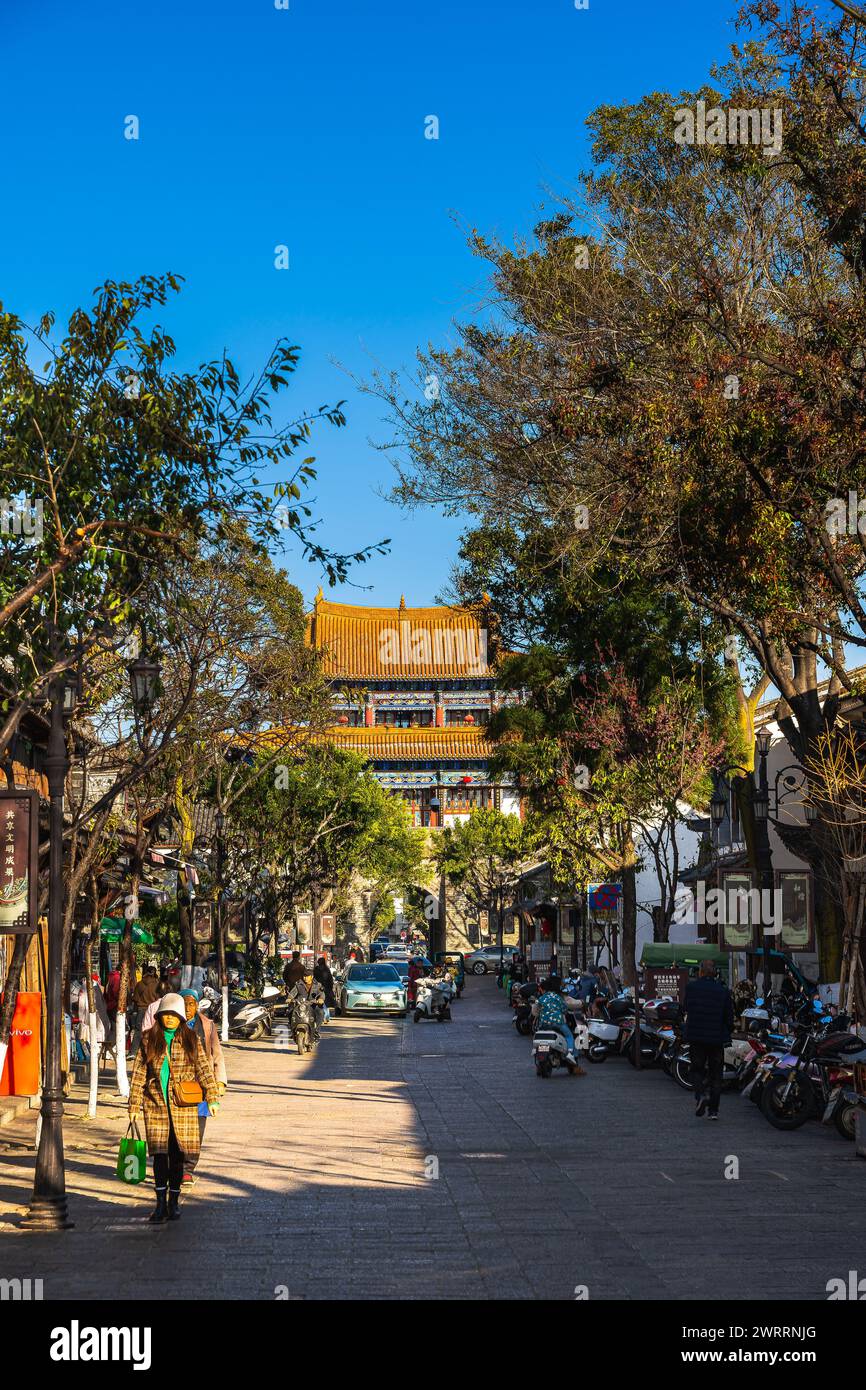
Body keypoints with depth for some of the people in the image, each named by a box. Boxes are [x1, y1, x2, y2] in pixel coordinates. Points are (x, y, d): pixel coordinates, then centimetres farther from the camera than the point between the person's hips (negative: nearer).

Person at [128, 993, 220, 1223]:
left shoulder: (191, 1039, 5)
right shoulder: (149, 1040, 6)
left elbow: (204, 1069, 5)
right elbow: (138, 1074, 7)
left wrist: (213, 1097, -4)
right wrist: (134, 1105, 4)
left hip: (183, 1105, 0)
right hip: (155, 1104, 0)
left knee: (177, 1154, 4)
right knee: (160, 1153, -6)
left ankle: (173, 1203, 15)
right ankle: (161, 1203, -1)